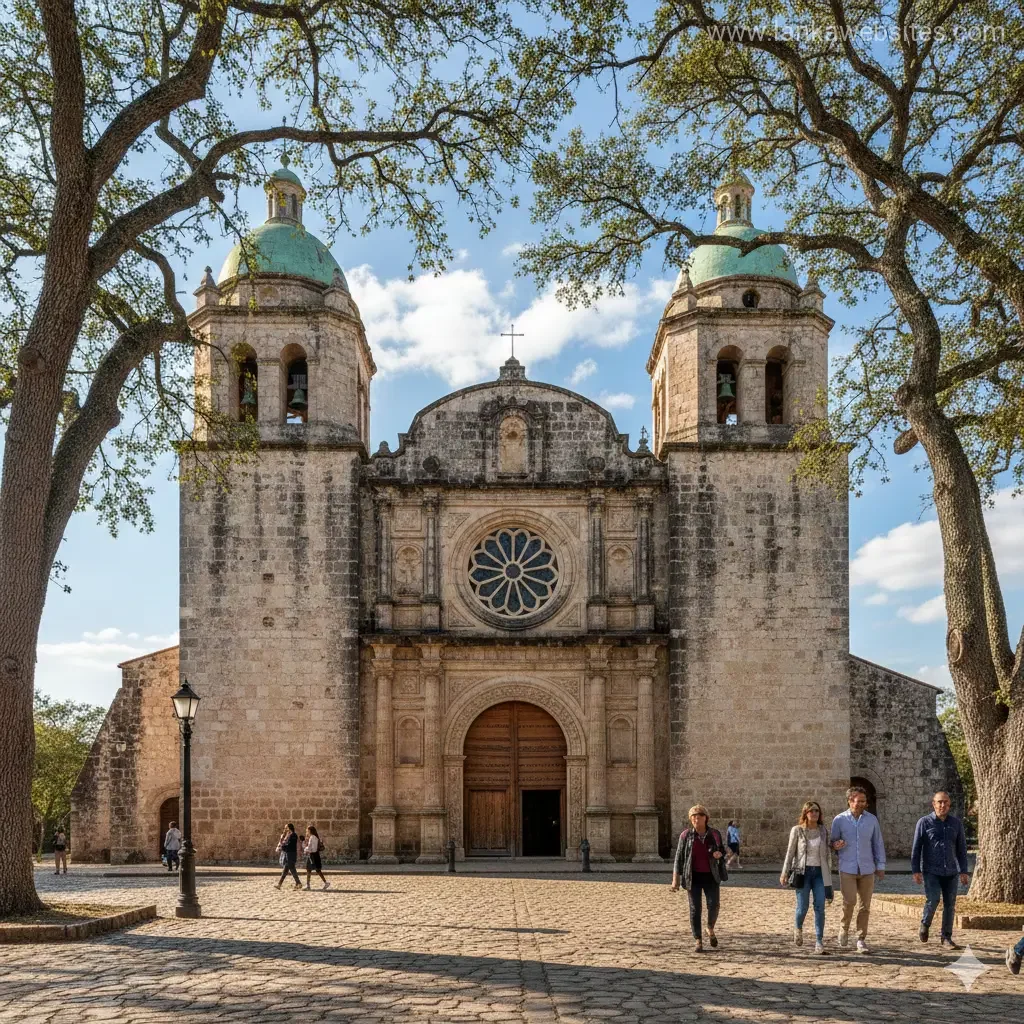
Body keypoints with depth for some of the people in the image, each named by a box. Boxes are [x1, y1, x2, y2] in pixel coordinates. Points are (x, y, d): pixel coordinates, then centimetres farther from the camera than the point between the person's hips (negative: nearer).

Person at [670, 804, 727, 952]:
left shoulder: (714, 834, 1)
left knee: (713, 906, -10)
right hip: (693, 877, -1)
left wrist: (719, 854, -10)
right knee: (695, 909, -1)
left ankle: (710, 929, 21)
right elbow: (679, 857, -1)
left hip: (710, 876, 1)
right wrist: (675, 879, -5)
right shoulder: (686, 835, -4)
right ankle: (698, 942, 8)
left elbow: (722, 850, 16)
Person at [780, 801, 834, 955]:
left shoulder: (824, 831, 5)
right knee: (802, 907, -4)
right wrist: (784, 873, -6)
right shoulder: (797, 830, -2)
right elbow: (790, 852, 0)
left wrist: (828, 876, 9)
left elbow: (826, 854, 10)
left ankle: (819, 941, -3)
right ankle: (797, 927, 29)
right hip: (803, 872, -2)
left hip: (819, 872, 2)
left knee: (820, 906, -9)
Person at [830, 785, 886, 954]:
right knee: (850, 901, -14)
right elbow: (833, 842, 9)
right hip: (847, 868, -2)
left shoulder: (872, 819, 6)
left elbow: (878, 843, 11)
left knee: (865, 906, 3)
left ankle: (861, 940, 13)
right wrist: (835, 845, -14)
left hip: (867, 869, 2)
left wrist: (880, 866, 8)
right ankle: (844, 928, 13)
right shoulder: (839, 820, 1)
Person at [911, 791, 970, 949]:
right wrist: (916, 870, -6)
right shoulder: (924, 822, -3)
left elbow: (961, 848, 10)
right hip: (931, 871, -3)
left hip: (951, 872, 3)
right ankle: (925, 924, 14)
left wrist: (964, 871, 5)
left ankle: (946, 938, 15)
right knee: (933, 900, -15)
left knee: (950, 905, 3)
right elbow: (916, 848, -1)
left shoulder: (956, 823, 5)